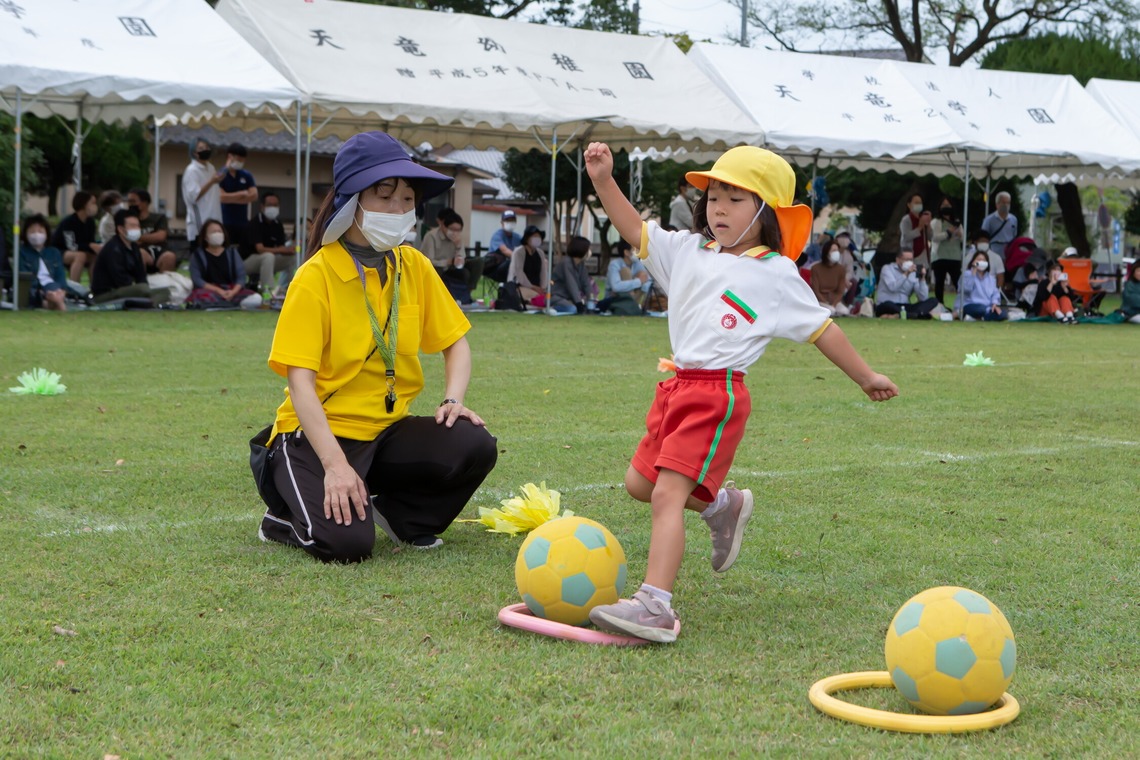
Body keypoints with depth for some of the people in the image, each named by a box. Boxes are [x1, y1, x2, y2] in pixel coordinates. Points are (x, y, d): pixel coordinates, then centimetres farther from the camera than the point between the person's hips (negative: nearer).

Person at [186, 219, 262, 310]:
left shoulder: (232, 252, 11)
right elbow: (197, 279, -6)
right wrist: (219, 291, -19)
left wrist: (233, 291, -18)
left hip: (231, 290, 3)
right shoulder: (197, 255, 4)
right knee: (203, 298, -41)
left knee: (256, 299, -26)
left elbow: (241, 276, 3)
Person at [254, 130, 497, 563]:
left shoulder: (414, 267, 4)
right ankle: (289, 517, 6)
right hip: (318, 433, -5)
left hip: (387, 430, 5)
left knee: (475, 447, -22)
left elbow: (455, 343, 12)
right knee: (347, 542, -29)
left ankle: (401, 513, 6)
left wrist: (453, 400, -11)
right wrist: (335, 464, -30)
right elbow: (300, 382, -18)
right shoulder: (315, 277, -12)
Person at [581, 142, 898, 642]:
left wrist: (865, 377, 17)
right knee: (639, 483, 17)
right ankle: (723, 505, 40)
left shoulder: (776, 274, 1)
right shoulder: (688, 250, 14)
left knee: (667, 493, -18)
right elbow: (635, 230, 14)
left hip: (718, 392, -7)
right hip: (676, 386, 7)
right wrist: (604, 180, 0)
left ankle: (655, 607, -22)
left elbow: (820, 328, 9)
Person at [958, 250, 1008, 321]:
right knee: (983, 309, -40)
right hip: (971, 305, -6)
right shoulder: (967, 274, 3)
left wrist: (995, 304, -9)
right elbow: (966, 289, -17)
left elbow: (995, 293, 11)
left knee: (1003, 314, -23)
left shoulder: (991, 278, 20)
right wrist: (973, 273, -16)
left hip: (987, 306, 6)